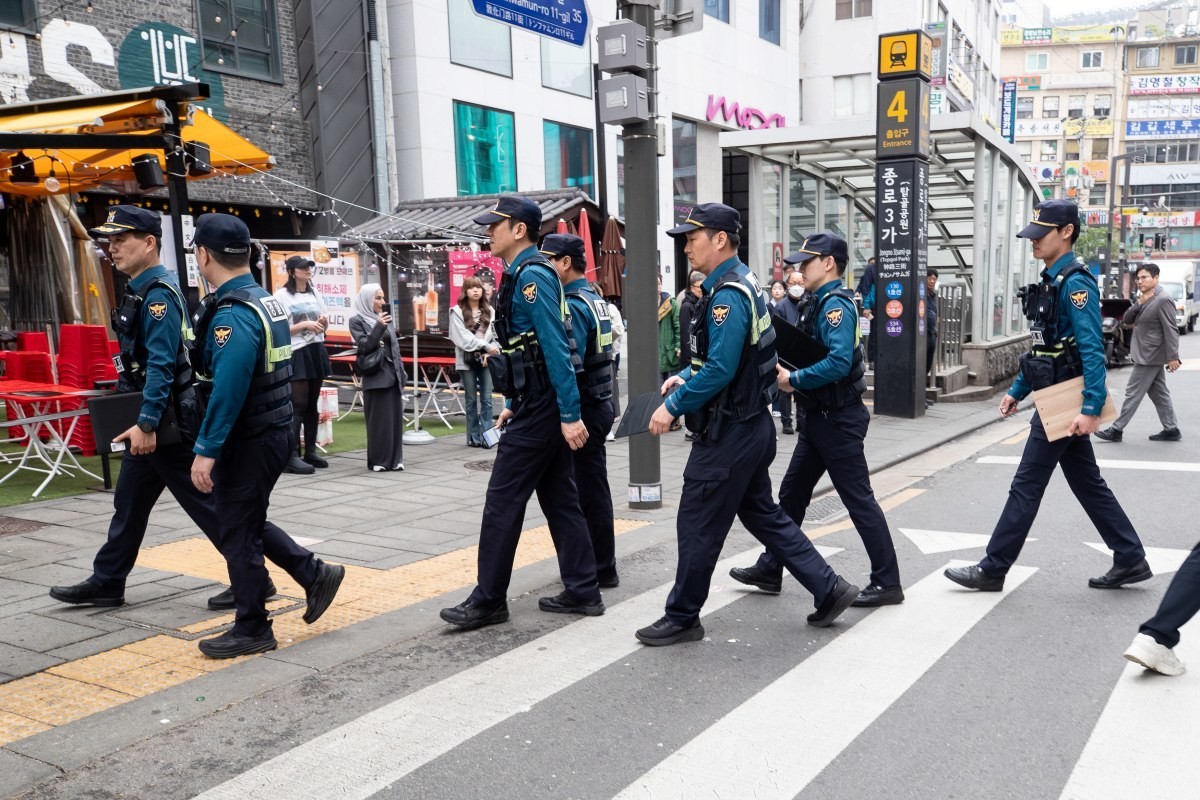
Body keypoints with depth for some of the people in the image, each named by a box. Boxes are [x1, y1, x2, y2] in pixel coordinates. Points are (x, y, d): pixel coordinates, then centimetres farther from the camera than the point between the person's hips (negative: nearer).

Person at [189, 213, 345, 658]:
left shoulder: (234, 314, -20)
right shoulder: (267, 301, 10)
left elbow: (228, 387, -28)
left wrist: (206, 450, -25)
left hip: (248, 442, -9)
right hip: (273, 432, 9)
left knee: (238, 533, 3)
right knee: (246, 523, 21)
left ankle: (251, 630, 15)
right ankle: (314, 573, 20)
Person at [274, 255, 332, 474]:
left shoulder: (314, 293, 15)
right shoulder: (282, 295, -5)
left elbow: (325, 325, 22)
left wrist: (324, 321, 0)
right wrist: (304, 325, -18)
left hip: (316, 351, 7)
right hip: (296, 353, -7)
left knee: (312, 404, 10)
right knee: (298, 405, -11)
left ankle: (310, 451, 17)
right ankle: (292, 456, -10)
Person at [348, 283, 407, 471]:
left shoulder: (385, 318, 15)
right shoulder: (357, 320, -2)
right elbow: (364, 346, -13)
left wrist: (402, 374, 13)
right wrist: (379, 327, -23)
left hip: (392, 374, 6)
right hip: (376, 376, -5)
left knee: (395, 418, 6)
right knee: (379, 420, -3)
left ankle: (395, 459, 13)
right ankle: (378, 460, 6)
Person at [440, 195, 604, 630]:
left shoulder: (533, 275, -16)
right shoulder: (522, 275, 16)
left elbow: (556, 348, -22)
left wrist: (570, 415, -24)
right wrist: (514, 403, 22)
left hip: (540, 412, -10)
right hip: (537, 406, 10)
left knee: (503, 503, -3)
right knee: (559, 500, 12)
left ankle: (488, 601, 7)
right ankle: (582, 592, 19)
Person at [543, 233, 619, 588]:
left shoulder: (573, 306, -18)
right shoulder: (595, 299, 13)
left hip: (583, 408, -10)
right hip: (599, 402, 10)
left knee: (589, 492, 0)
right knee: (592, 488, 17)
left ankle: (602, 571, 9)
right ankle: (597, 563, 27)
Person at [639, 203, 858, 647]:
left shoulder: (728, 295, -20)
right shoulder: (743, 284, 12)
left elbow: (720, 370, -25)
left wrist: (673, 406, -17)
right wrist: (684, 376, 9)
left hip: (729, 432, -10)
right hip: (751, 426, 10)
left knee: (697, 525, 1)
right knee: (761, 513, 18)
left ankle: (682, 618, 15)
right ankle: (828, 588, 22)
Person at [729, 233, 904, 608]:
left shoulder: (836, 303, -17)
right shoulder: (819, 302, 13)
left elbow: (839, 362, -29)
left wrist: (794, 380, -20)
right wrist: (786, 372, 1)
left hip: (837, 420, -10)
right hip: (818, 418, 10)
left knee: (858, 499, -2)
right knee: (791, 494, 14)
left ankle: (887, 582, 8)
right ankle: (770, 570, 24)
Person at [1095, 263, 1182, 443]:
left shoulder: (1163, 300, -16)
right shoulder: (1145, 300, 12)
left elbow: (1171, 331, -19)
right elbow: (1126, 321, 8)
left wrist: (1173, 357, -23)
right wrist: (1139, 303, -9)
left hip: (1150, 356, -9)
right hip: (1147, 355, 9)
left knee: (1133, 393, -5)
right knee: (1159, 394, 12)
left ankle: (1116, 430, 0)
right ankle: (1171, 430, 18)